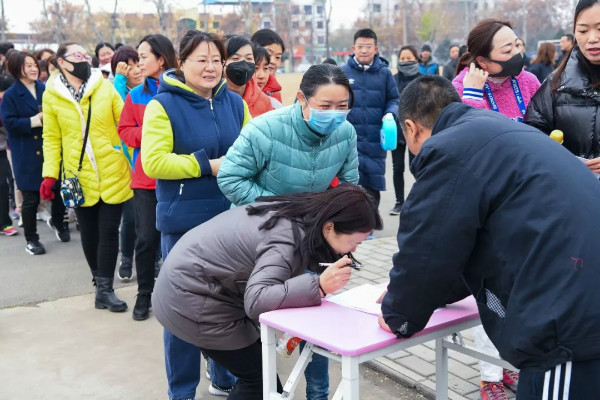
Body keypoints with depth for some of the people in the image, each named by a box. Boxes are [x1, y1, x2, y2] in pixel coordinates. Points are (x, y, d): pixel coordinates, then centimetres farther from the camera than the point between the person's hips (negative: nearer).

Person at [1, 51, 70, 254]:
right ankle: (31, 239, 19)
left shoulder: (46, 89, 5)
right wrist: (36, 120, -19)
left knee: (59, 190, 8)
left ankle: (57, 222, 38)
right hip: (27, 155, -3)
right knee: (31, 198, 4)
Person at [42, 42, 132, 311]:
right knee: (89, 232, 10)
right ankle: (101, 285, 26)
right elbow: (52, 138, 4)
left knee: (108, 232, 0)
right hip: (79, 177, 1)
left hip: (113, 174, -1)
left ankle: (105, 289, 9)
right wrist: (50, 173, -2)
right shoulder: (52, 96, 1)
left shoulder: (106, 88, 0)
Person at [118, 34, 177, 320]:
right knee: (146, 237, 5)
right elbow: (125, 131, 9)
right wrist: (148, 133, -9)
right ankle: (144, 294, 22)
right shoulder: (135, 95, 7)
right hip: (145, 178, 3)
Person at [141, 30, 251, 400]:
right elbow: (153, 162, -16)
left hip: (231, 219, 5)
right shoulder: (163, 105, -8)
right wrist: (208, 165, -18)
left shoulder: (234, 102, 7)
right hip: (184, 222, -5)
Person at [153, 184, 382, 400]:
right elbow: (256, 300, -42)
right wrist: (319, 286, -44)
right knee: (258, 376, -3)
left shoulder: (302, 214, -4)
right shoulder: (286, 242, -31)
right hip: (191, 297, -9)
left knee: (259, 366, 14)